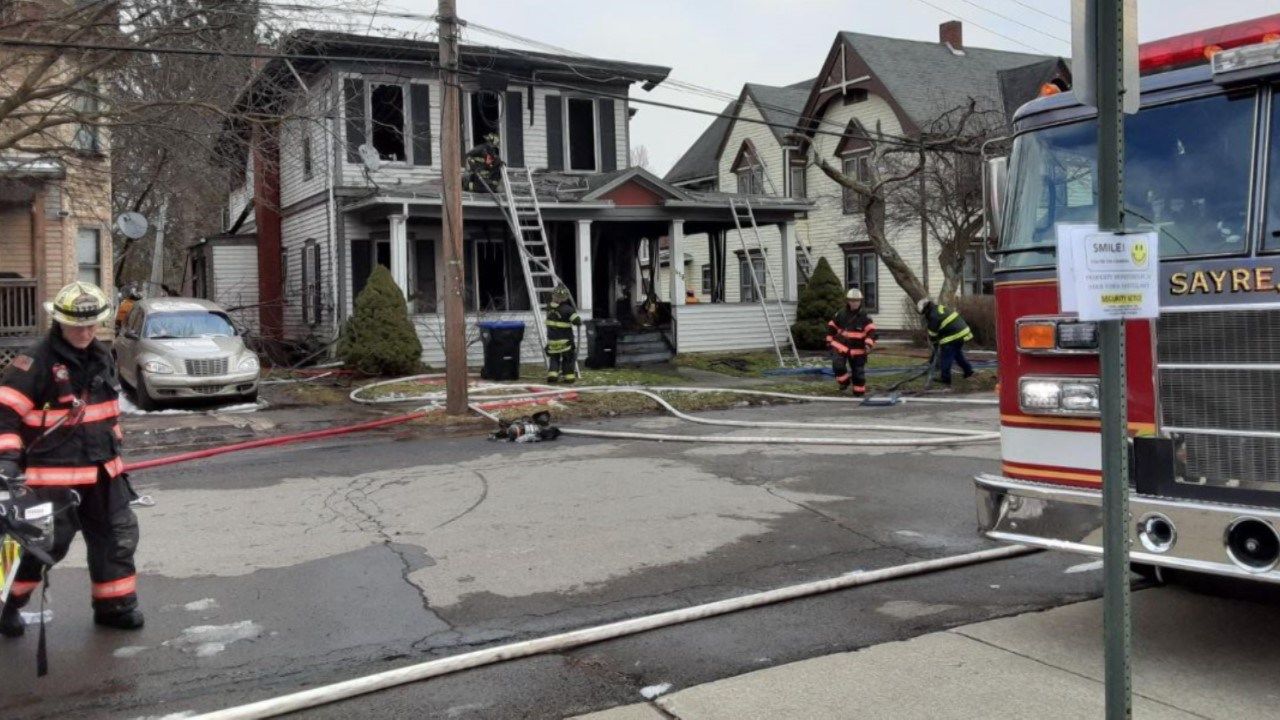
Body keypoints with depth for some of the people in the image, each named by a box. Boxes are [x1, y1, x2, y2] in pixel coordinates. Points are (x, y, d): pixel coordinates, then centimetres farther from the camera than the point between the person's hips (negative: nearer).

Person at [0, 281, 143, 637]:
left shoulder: (101, 357, 9)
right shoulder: (36, 361, -14)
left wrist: (114, 448, 24)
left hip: (101, 471, 7)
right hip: (53, 475, -7)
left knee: (118, 535, 9)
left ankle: (114, 605, 23)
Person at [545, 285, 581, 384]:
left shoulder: (549, 306, -3)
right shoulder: (567, 309, -18)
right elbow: (578, 321, -20)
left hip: (552, 339, 4)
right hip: (565, 340, -4)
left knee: (554, 357, 18)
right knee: (568, 357, 12)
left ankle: (552, 374, 6)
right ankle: (569, 376, 11)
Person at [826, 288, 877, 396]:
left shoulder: (864, 315, -8)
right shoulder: (841, 313, -1)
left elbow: (871, 331, -13)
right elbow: (831, 326, 12)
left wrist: (869, 344, -27)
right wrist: (829, 340, 12)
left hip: (857, 349, -1)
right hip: (841, 345, 1)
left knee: (858, 371, 7)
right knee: (837, 365, -19)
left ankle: (859, 391, 25)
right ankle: (845, 382, 7)